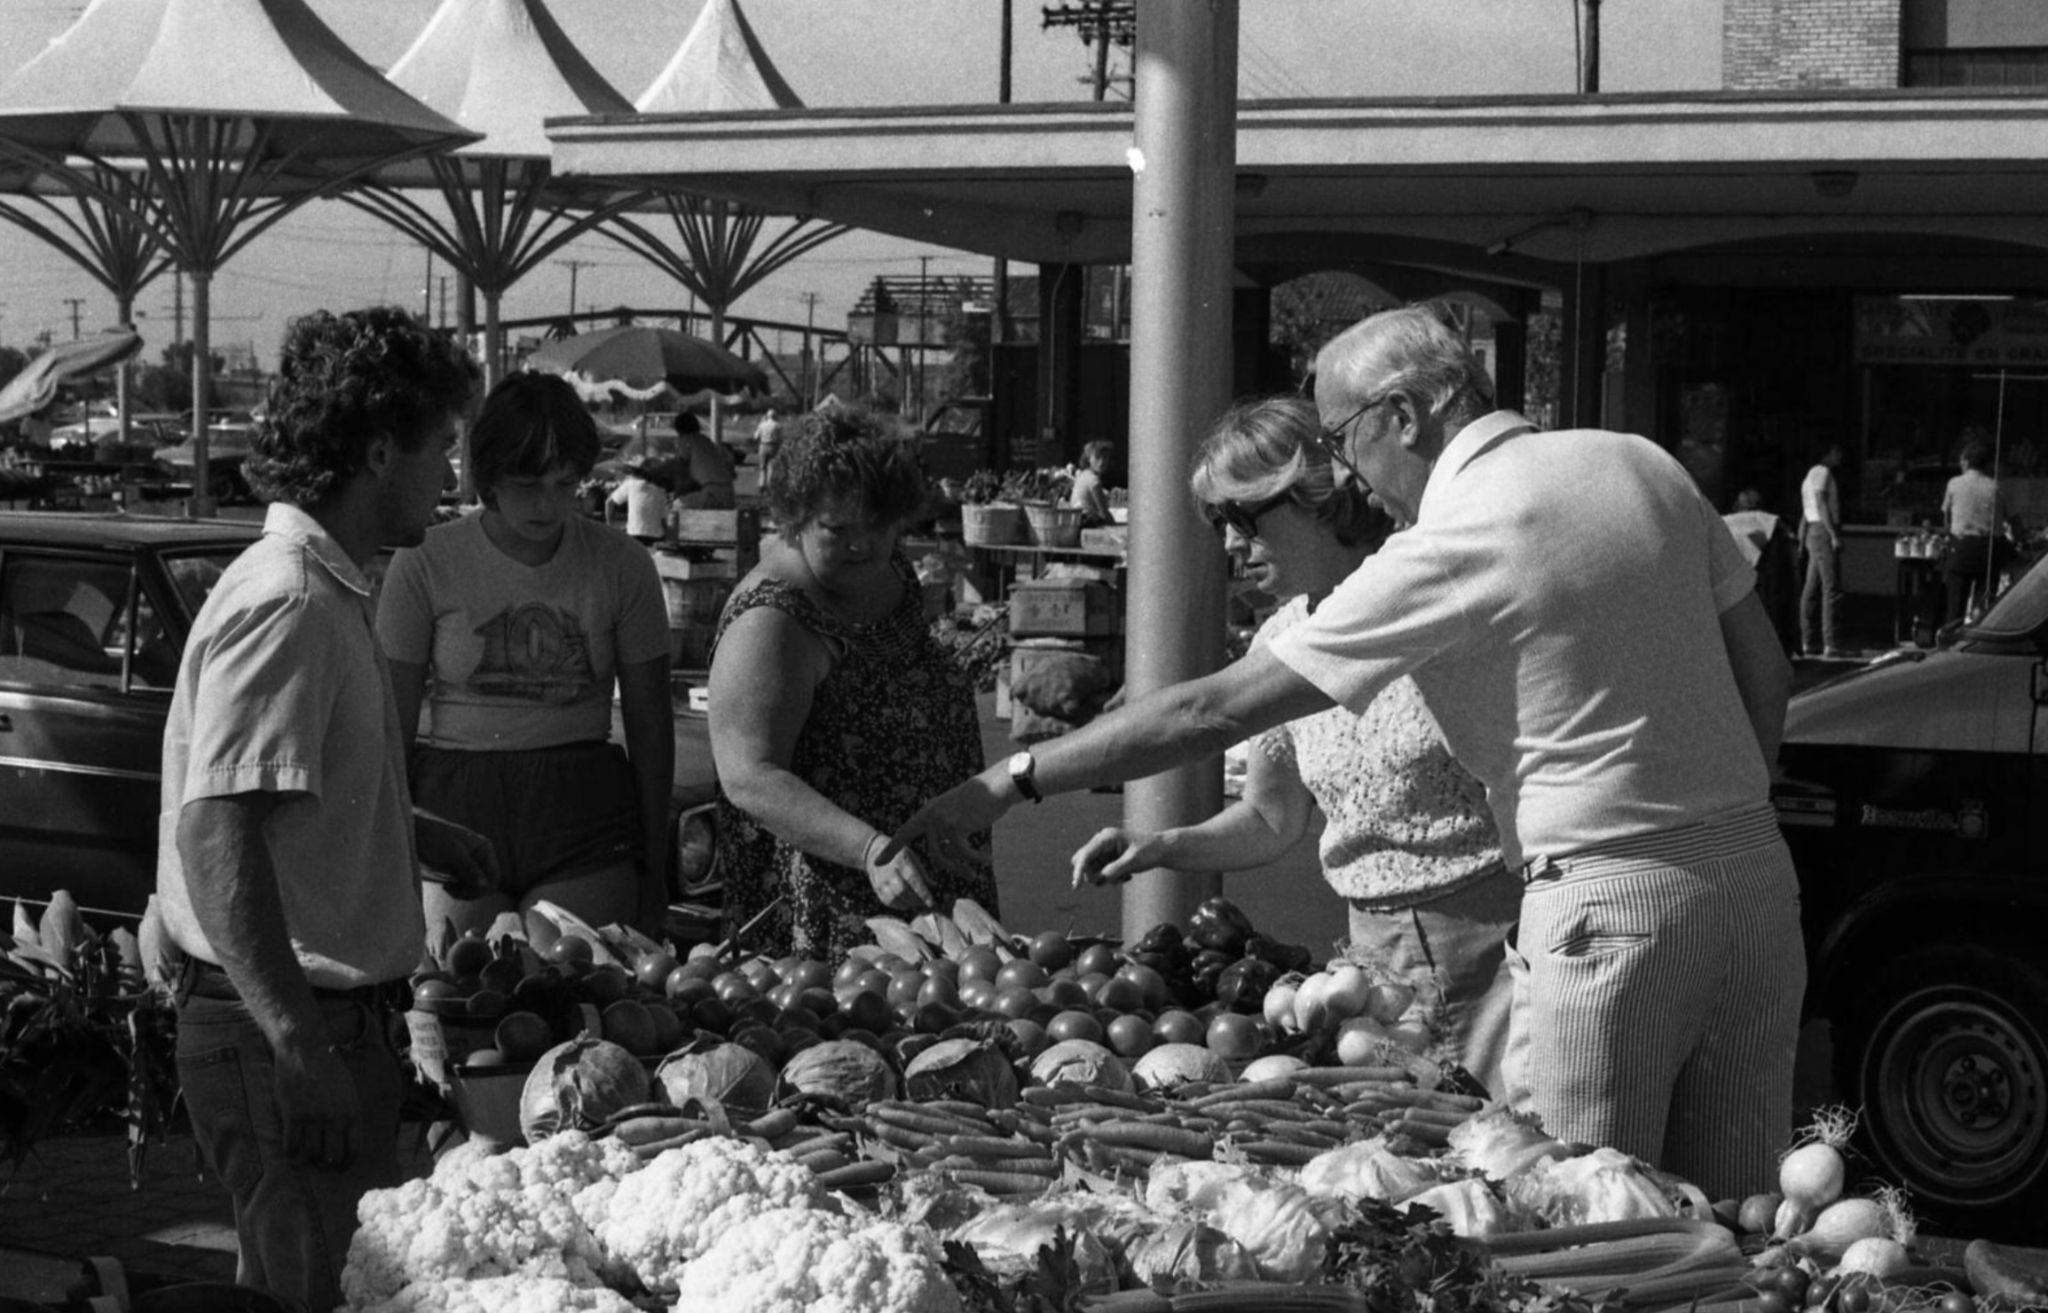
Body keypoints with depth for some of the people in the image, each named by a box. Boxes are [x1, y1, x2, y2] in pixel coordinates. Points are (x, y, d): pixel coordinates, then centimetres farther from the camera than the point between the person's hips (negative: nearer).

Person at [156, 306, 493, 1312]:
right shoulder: (289, 607, -19)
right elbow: (215, 837, -27)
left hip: (328, 1018, 10)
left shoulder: (322, 590, 14)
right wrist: (300, 1048, -31)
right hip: (285, 1037, -10)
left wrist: (414, 834, 28)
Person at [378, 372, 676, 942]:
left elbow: (650, 719, 8)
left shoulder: (620, 564, 2)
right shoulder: (424, 564, -1)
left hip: (583, 815, 1)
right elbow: (394, 722, 2)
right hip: (452, 809, 0)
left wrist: (653, 863, 8)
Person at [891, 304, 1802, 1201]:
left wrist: (1011, 783, -3)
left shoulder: (1446, 551, -11)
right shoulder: (1641, 463, 9)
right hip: (1759, 873, 8)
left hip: (1608, 902, -7)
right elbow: (1767, 676, 15)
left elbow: (1214, 710, -9)